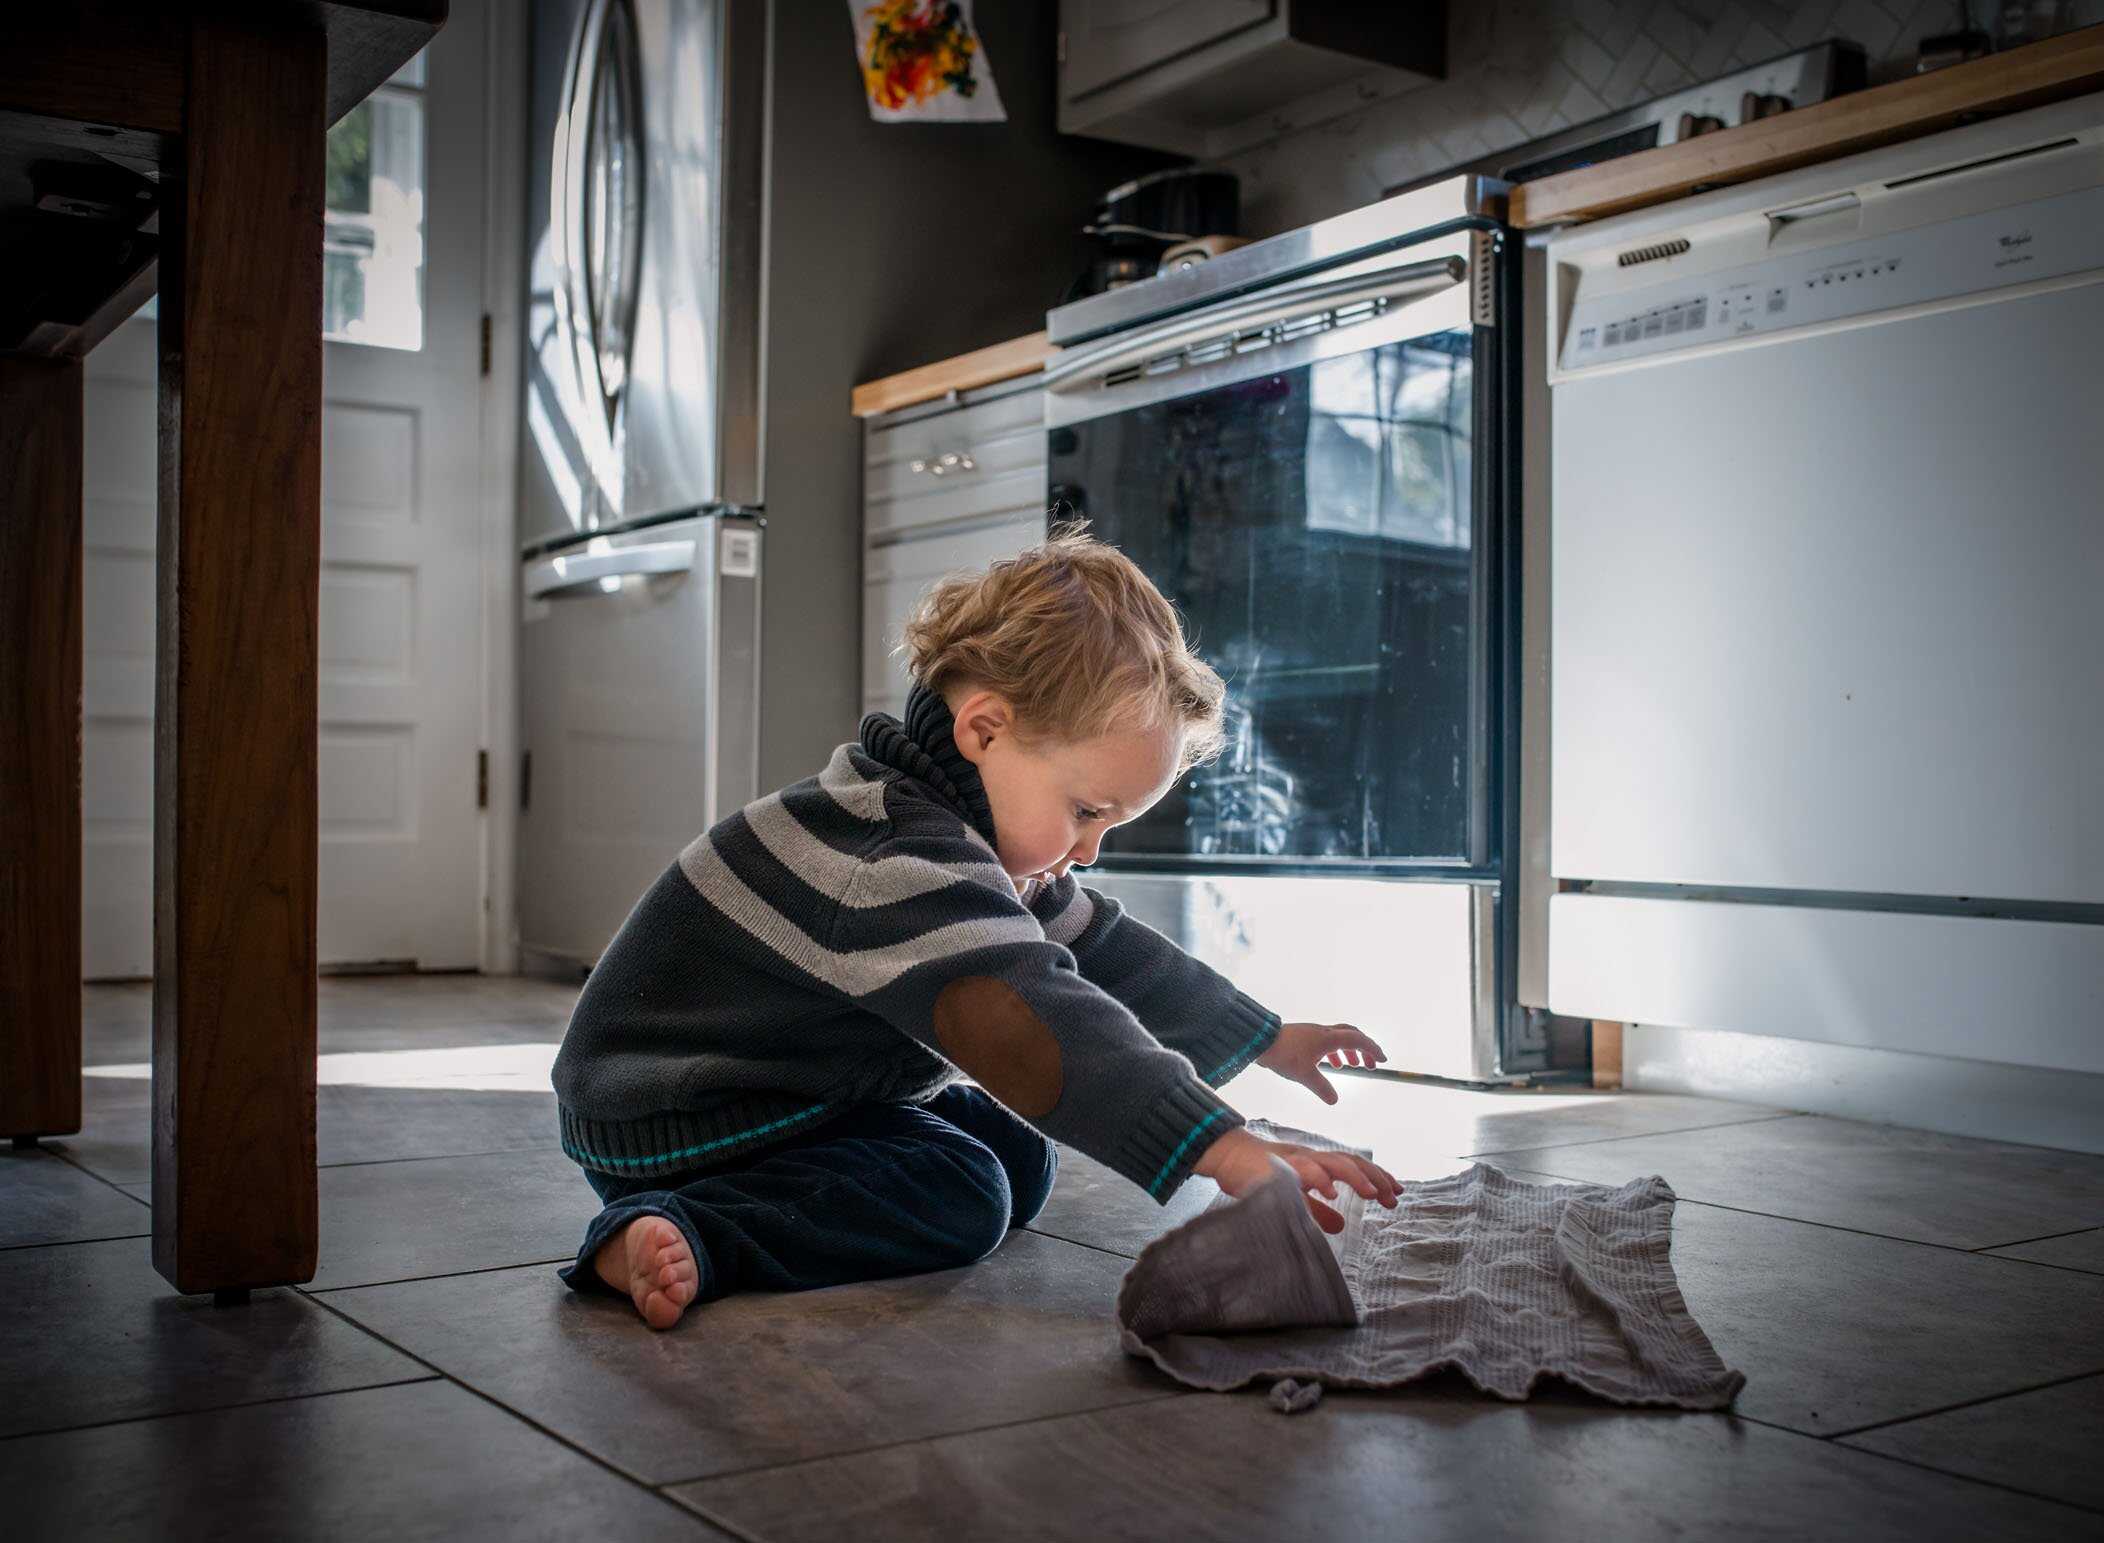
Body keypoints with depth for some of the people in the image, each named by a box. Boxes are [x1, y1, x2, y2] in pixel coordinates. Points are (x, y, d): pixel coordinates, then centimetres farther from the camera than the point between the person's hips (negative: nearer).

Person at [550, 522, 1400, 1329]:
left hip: (783, 1092, 11)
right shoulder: (899, 861, -31)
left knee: (1018, 1156, 10)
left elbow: (1099, 950, 14)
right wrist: (1225, 1151, -48)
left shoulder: (963, 838, 4)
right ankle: (688, 1233, -26)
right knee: (957, 1199, -21)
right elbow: (1033, 1025, -43)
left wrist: (1264, 1039, 20)